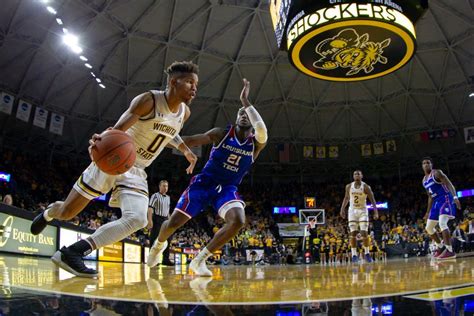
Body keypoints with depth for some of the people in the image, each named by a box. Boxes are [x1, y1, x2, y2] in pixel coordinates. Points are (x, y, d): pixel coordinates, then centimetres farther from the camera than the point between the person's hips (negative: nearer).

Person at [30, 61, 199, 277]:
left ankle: (71, 253, -17)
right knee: (66, 213, 3)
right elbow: (117, 130, -27)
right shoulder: (148, 100, -19)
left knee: (137, 219, -22)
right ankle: (50, 212, 42)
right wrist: (102, 141, -48)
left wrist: (185, 150, 21)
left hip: (136, 172, 5)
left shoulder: (184, 112, 2)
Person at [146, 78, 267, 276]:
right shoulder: (221, 134, -4)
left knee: (238, 221, -29)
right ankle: (159, 244, 35)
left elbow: (263, 131, -27)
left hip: (228, 188, 1)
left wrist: (245, 101, -28)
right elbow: (191, 141, -3)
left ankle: (199, 260, -15)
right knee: (174, 222, -3)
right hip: (204, 182, 0)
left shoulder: (256, 144, -3)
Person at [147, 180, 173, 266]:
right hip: (157, 219, -7)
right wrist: (150, 220, -22)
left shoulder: (168, 197, 18)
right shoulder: (155, 196, -3)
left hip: (165, 220, 7)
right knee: (155, 239, -6)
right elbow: (150, 208, -12)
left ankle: (166, 259, 7)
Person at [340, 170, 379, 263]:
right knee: (353, 233, -2)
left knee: (364, 233, -7)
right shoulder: (349, 186, 1)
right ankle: (354, 255, 2)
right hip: (352, 211, 2)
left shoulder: (366, 187, -8)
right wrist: (342, 209, 10)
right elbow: (346, 198, 14)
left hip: (363, 211, -2)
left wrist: (376, 212, -16)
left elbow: (372, 200, -8)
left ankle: (367, 253, 7)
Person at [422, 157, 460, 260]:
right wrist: (428, 212, 22)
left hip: (445, 199, -9)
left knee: (442, 223, -27)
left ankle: (450, 251, -25)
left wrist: (455, 197, -35)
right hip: (436, 202, 9)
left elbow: (449, 184, -18)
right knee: (429, 228, 10)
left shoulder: (437, 173, -7)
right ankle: (440, 247, 26)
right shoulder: (424, 180, 16)